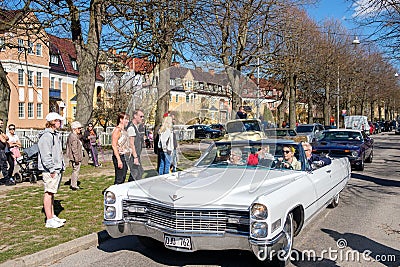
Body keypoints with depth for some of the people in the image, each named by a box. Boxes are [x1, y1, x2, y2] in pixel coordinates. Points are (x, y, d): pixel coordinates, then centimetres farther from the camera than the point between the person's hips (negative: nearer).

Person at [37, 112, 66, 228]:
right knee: (48, 193, -5)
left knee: (52, 193, 16)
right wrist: (52, 170, -20)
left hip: (57, 169, 10)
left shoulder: (55, 135, 18)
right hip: (49, 170, -10)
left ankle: (53, 216, 24)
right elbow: (45, 156, -20)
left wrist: (61, 167, 18)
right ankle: (49, 220, -1)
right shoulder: (46, 136, -14)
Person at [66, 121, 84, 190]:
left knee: (75, 171, 18)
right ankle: (74, 186, 5)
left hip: (76, 158, 11)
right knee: (76, 171, -3)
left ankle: (72, 185, 27)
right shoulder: (73, 137, -17)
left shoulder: (76, 136, 15)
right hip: (76, 158, -11)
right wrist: (76, 159, -21)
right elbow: (74, 149, -21)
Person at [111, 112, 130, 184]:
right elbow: (114, 145, -17)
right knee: (119, 180, -7)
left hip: (125, 157, 9)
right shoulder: (117, 130, -11)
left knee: (123, 179, 11)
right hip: (120, 157, -9)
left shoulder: (124, 130, 15)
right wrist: (119, 160, -21)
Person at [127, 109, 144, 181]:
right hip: (133, 156, -10)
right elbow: (131, 144, -20)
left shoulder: (137, 127, 15)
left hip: (136, 155, 10)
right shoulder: (131, 128, -15)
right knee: (136, 176, -8)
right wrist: (135, 157, -22)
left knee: (140, 172, 16)